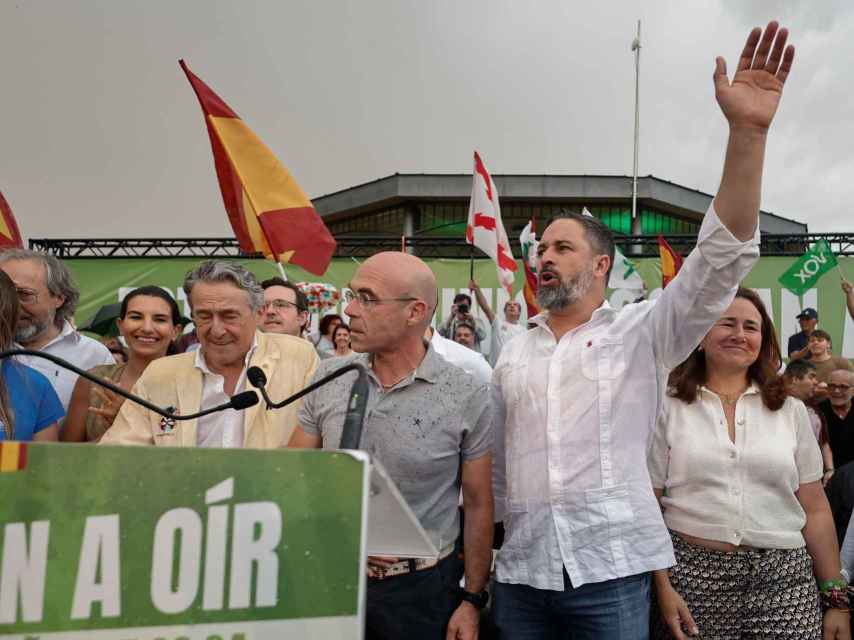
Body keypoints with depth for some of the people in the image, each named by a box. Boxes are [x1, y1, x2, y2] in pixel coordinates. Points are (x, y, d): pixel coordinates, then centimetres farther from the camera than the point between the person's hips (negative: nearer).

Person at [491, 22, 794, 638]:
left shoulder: (642, 332, 0)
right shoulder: (514, 353, 10)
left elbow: (722, 258, -13)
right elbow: (494, 466, 13)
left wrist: (747, 132, -23)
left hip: (614, 569, -3)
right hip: (522, 572, 4)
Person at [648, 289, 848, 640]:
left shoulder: (791, 411, 6)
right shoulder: (668, 408, -2)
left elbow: (815, 510, 8)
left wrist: (835, 597, 7)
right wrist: (662, 586, -7)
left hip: (784, 581, 2)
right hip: (692, 575, -2)